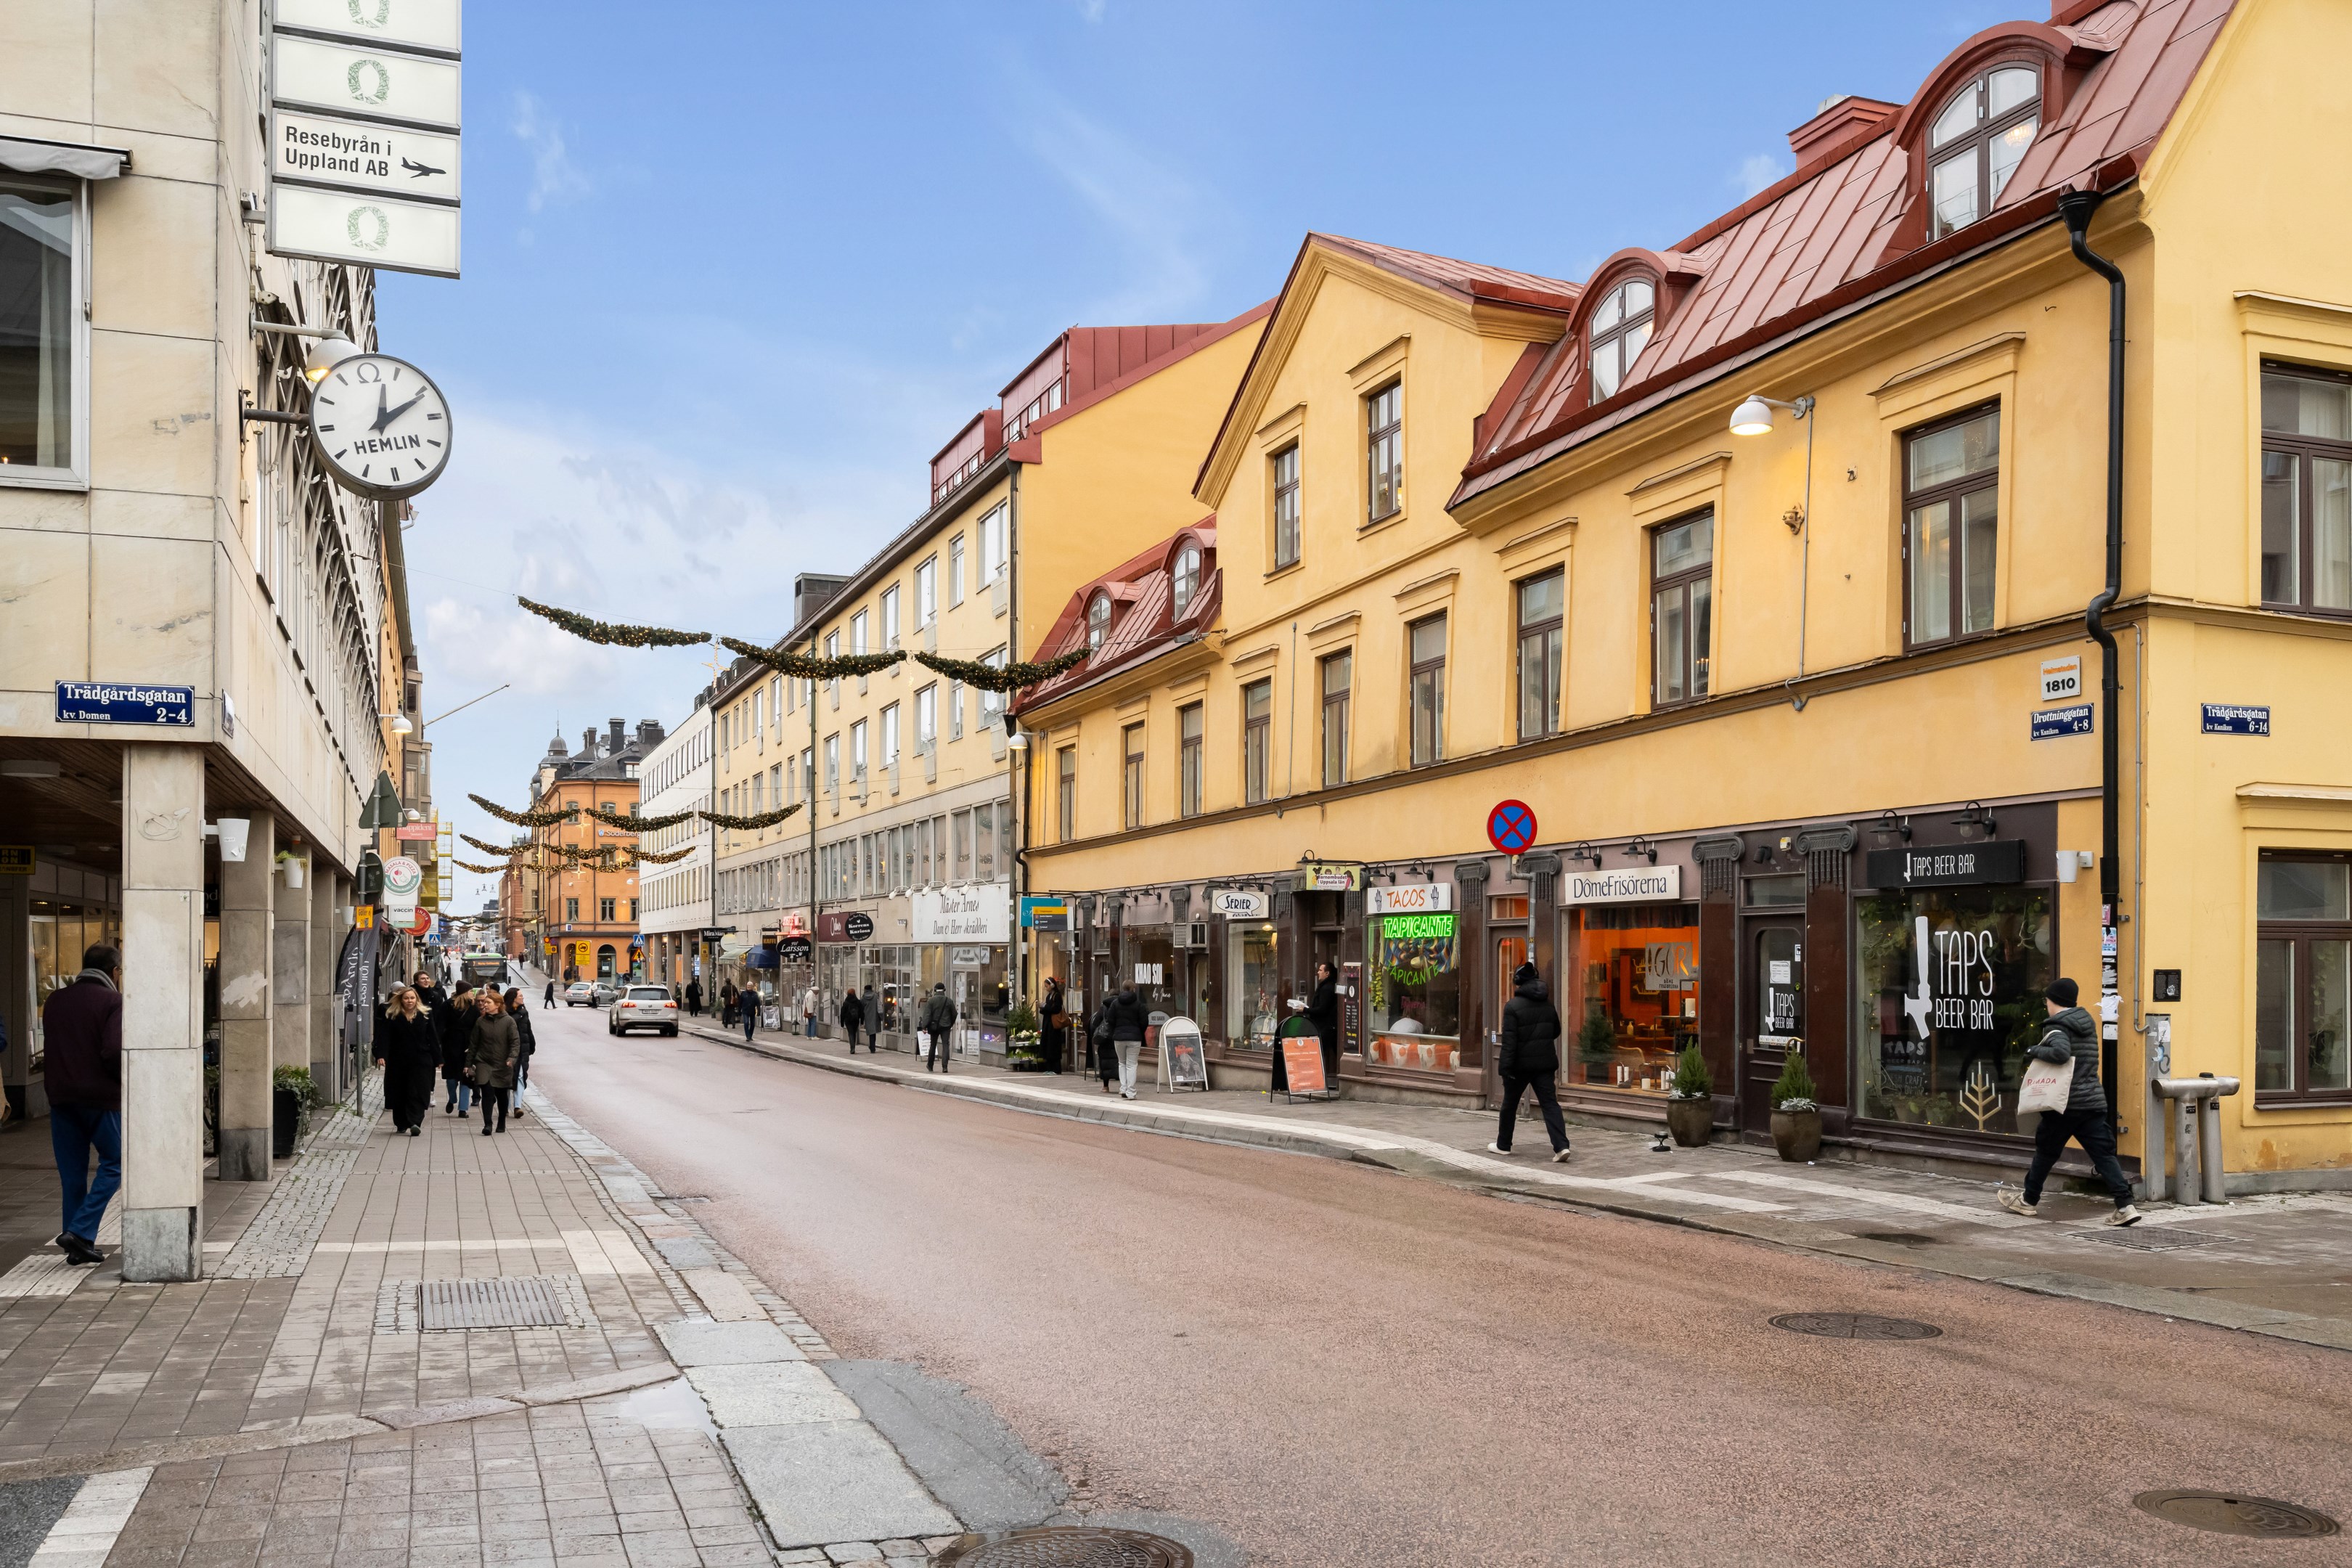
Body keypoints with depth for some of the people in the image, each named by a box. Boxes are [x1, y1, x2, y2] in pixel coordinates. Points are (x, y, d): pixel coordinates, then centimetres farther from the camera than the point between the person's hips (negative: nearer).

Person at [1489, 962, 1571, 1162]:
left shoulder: (1512, 1006, -13)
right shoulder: (1548, 1005, 6)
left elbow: (1509, 1040, -18)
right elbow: (1555, 1032, 18)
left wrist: (1506, 1067, -17)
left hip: (1521, 1063, -4)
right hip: (1545, 1062, 4)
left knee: (1509, 1104, 12)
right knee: (1550, 1103, 0)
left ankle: (1503, 1145, 24)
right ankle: (1561, 1145, -14)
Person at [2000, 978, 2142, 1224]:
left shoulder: (2057, 1029, -12)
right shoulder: (2088, 1024, 14)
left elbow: (2061, 1052, -31)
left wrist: (2036, 1051, -16)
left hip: (2066, 1103, -6)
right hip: (2094, 1100, 6)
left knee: (2046, 1152, 9)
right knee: (2104, 1154, 2)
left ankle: (2029, 1201, 23)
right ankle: (2125, 1206, -10)